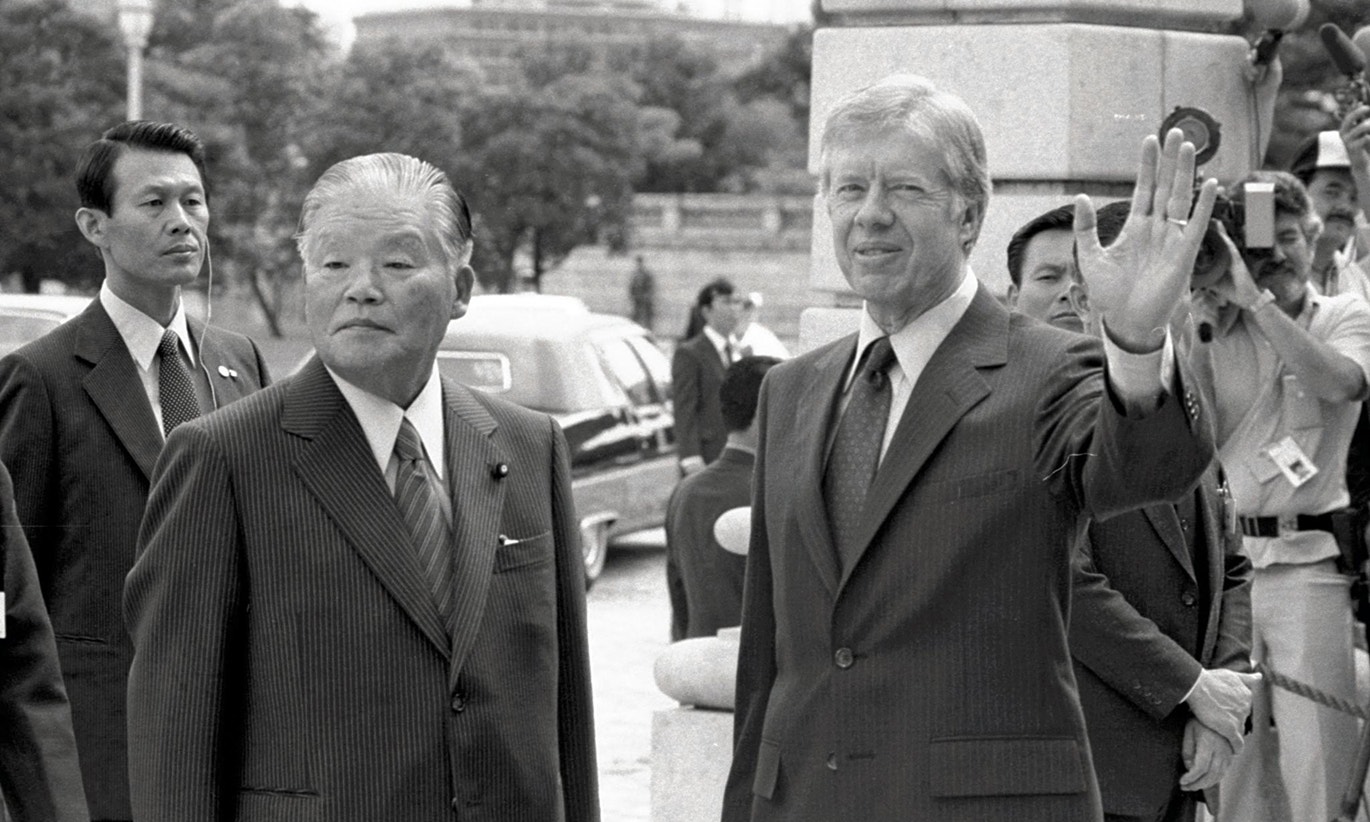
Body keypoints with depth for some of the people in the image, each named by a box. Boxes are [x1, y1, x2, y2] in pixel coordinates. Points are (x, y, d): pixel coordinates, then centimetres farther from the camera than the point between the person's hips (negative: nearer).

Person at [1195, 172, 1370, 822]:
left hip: (1311, 561, -1)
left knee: (1317, 760, -4)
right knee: (1227, 760, 3)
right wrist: (1200, 324, -6)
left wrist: (1257, 298, -15)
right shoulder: (1211, 329, 9)